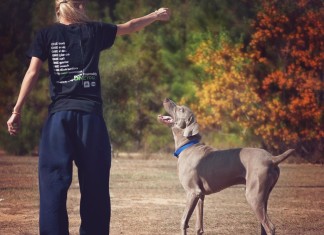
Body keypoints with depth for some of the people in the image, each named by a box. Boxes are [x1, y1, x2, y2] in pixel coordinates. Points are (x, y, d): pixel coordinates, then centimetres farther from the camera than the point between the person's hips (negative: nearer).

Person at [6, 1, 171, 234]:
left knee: (54, 182, -3)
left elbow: (32, 73, -1)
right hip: (90, 114, 0)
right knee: (94, 184, 8)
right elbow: (129, 27, 24)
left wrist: (17, 112, -1)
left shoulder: (46, 35, 7)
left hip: (59, 115, 0)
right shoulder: (94, 31, 9)